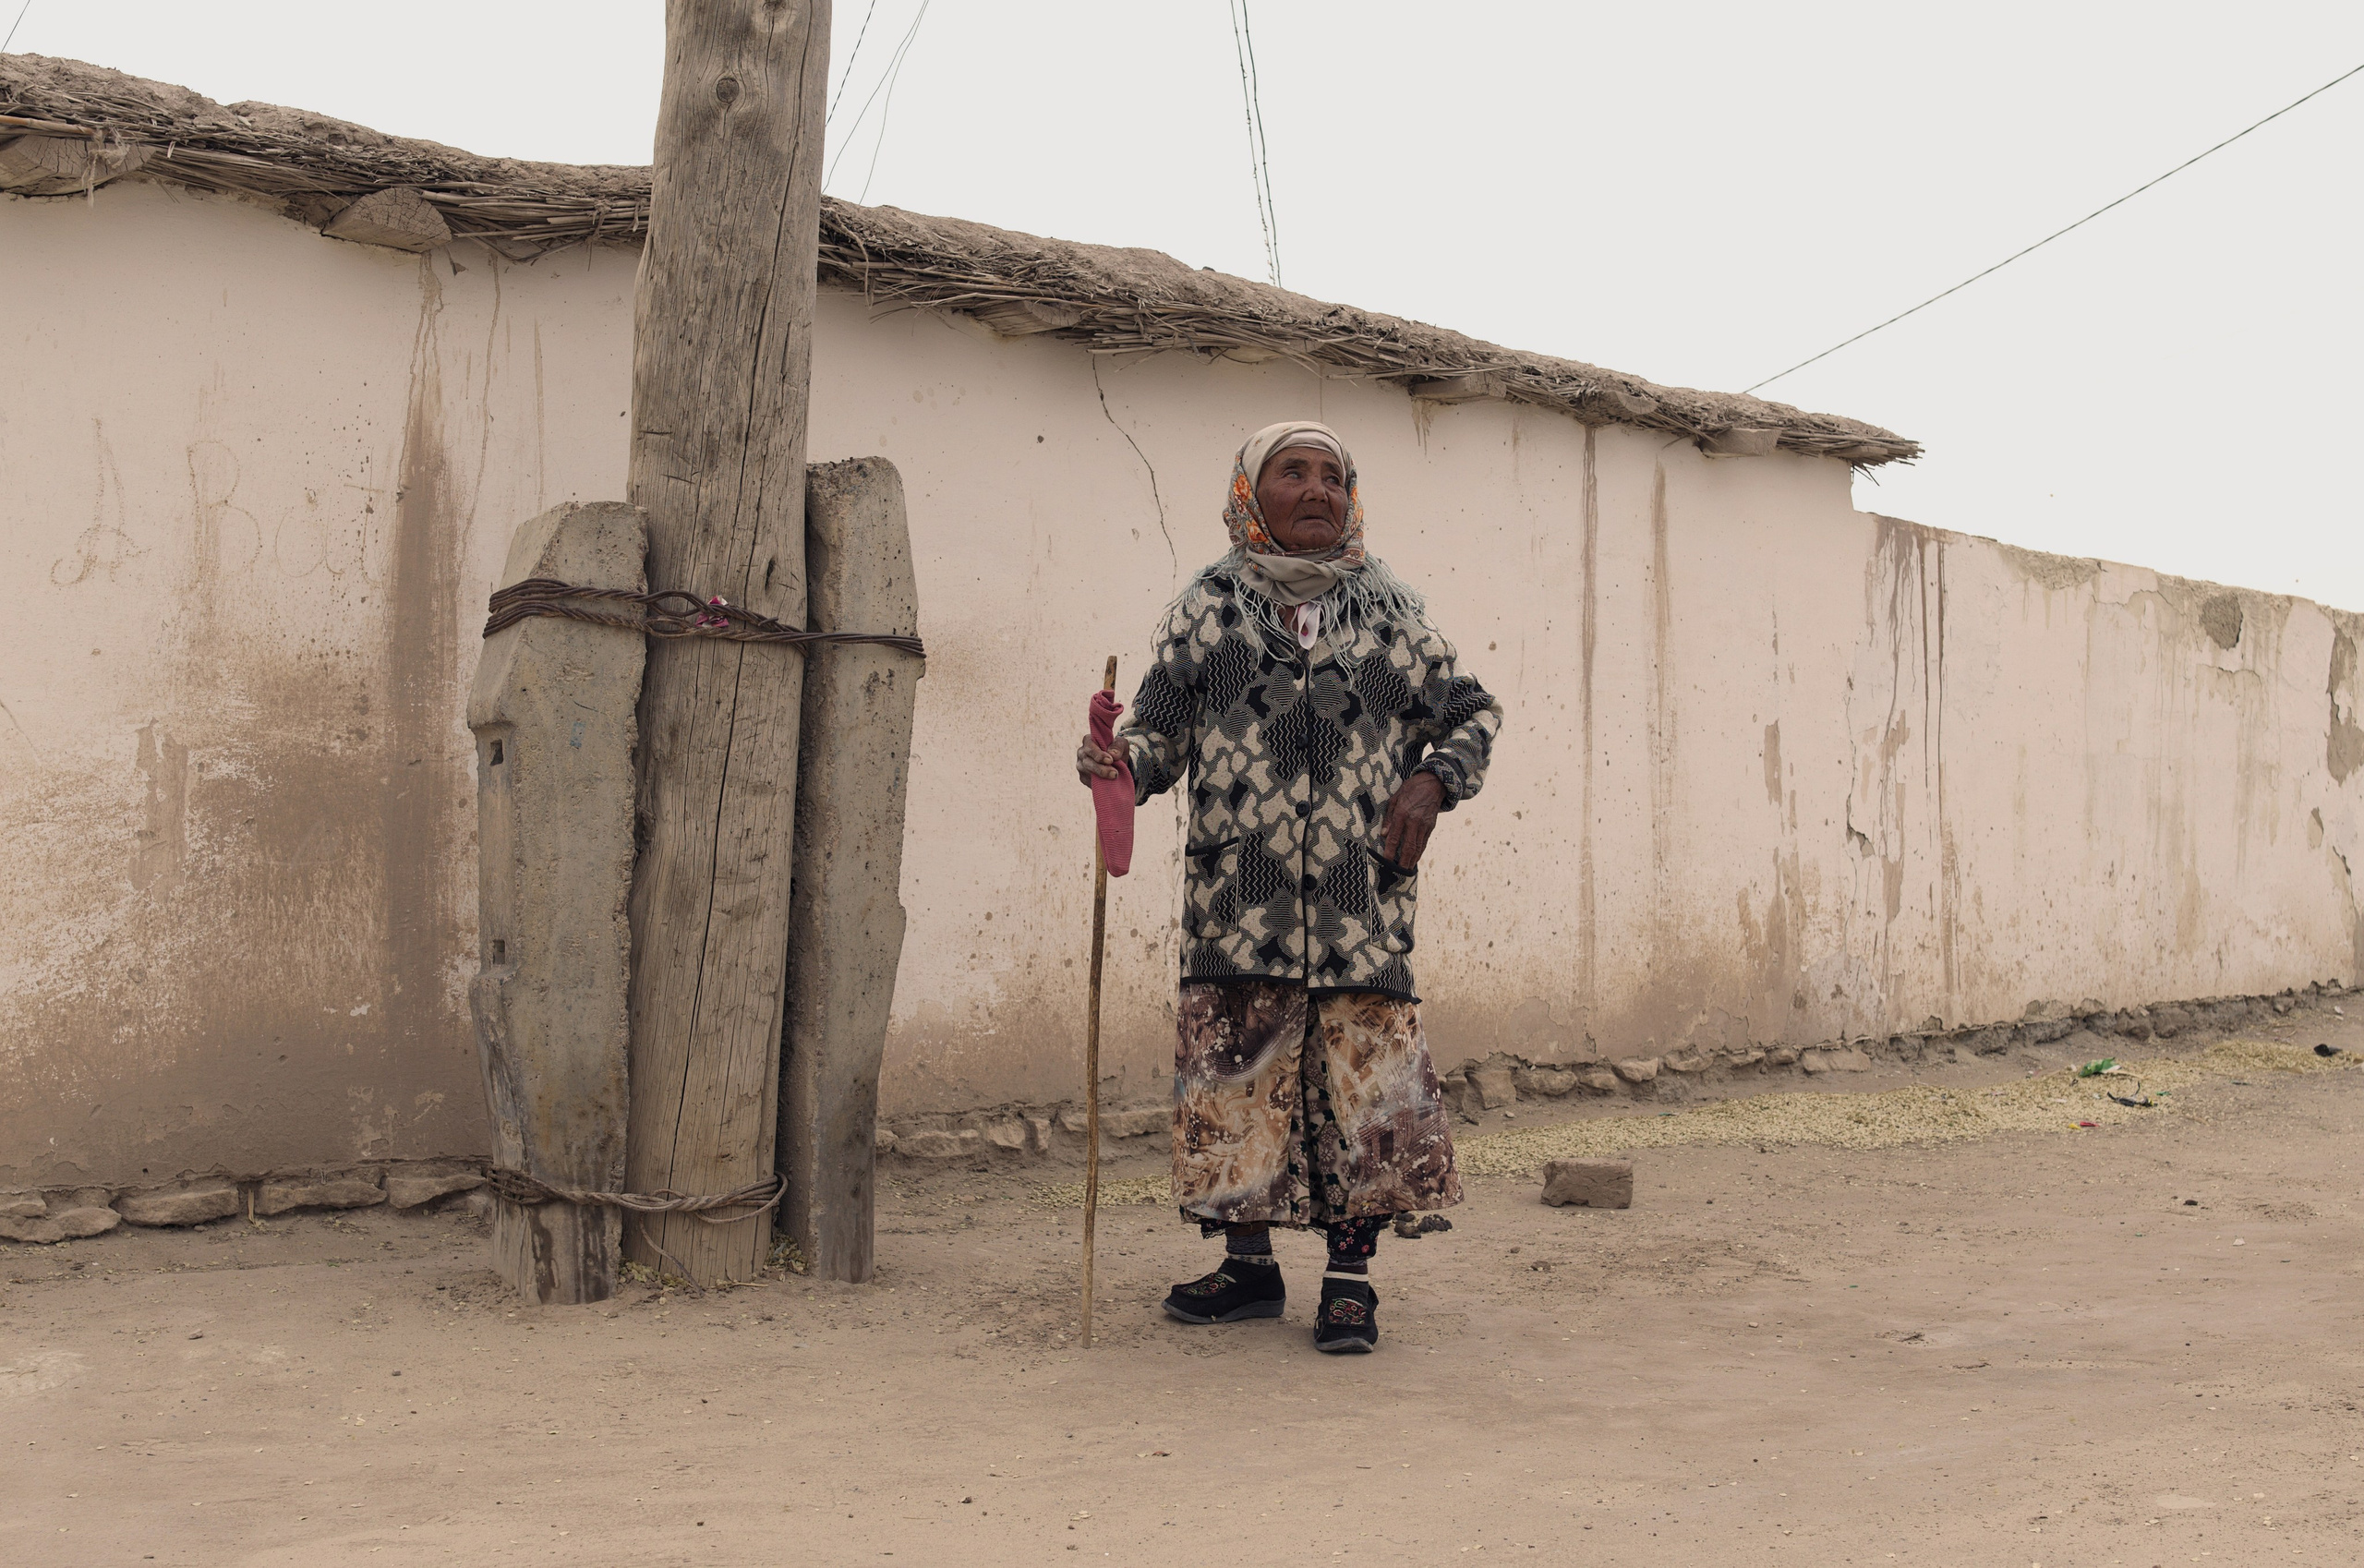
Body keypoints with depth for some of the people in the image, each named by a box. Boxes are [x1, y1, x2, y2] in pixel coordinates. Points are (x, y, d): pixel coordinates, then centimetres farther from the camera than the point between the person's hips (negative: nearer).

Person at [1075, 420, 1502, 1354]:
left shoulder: (1391, 612, 13)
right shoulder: (1206, 608, 10)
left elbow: (1470, 714, 21)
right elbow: (1161, 730, 8)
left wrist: (1434, 779, 2)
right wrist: (1120, 764, -14)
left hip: (1361, 895, 1)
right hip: (1239, 894, 0)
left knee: (1367, 1079, -2)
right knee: (1233, 1075, 1)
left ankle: (1350, 1278, 8)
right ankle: (1249, 1266, 16)